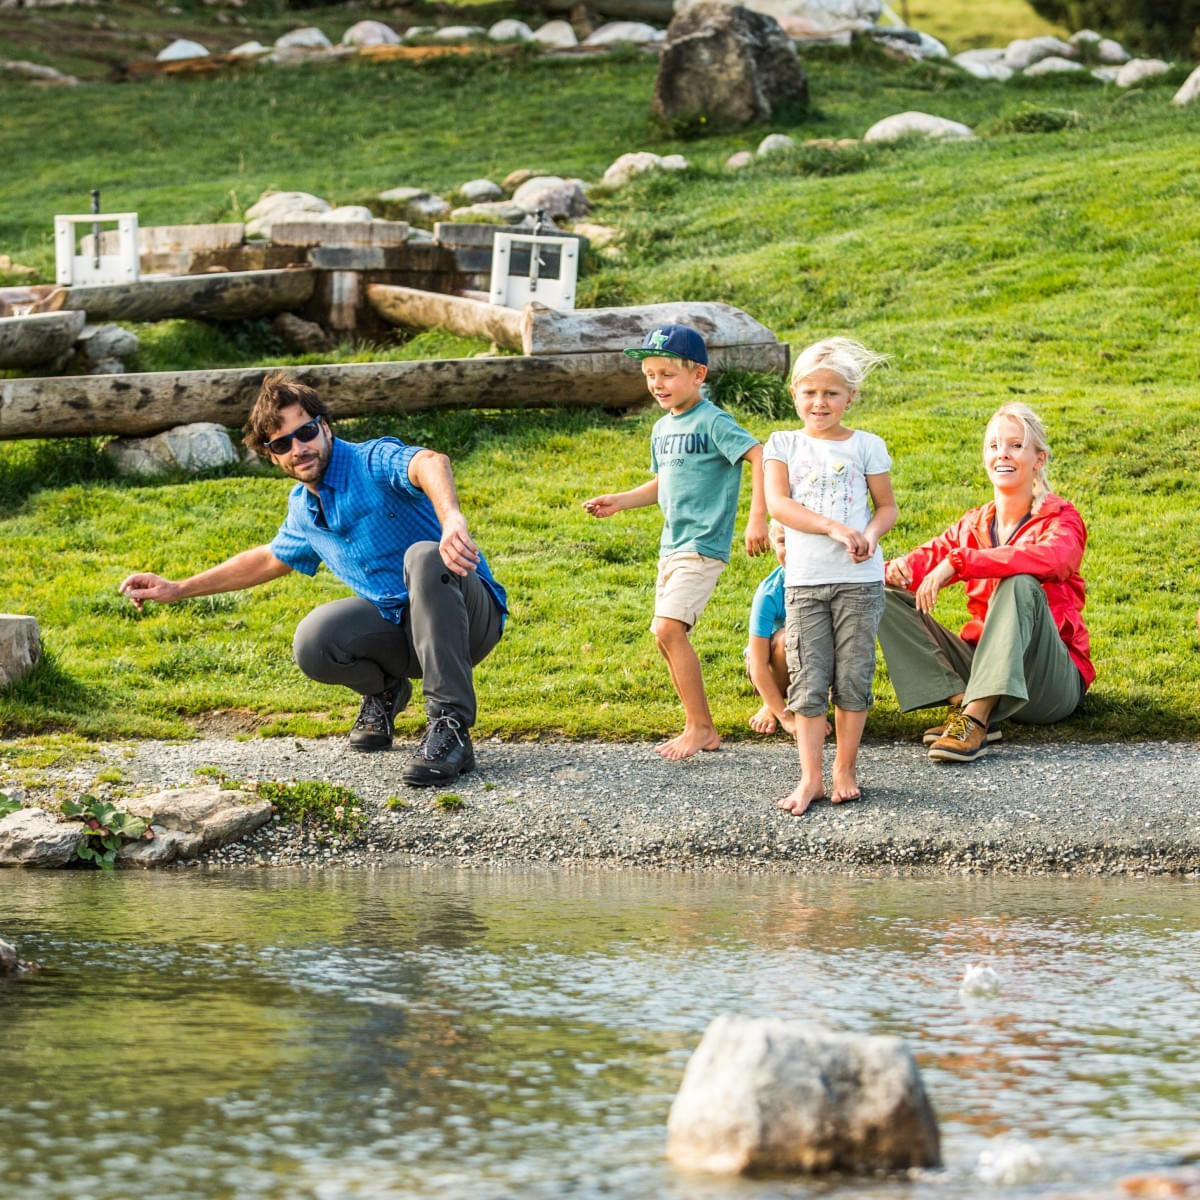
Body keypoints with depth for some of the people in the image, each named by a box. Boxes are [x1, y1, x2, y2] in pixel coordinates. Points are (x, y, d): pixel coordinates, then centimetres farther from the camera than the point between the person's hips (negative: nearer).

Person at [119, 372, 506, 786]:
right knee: (313, 642, -23)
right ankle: (383, 690, 12)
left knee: (424, 556, -38)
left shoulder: (373, 462, -18)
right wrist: (178, 590, 26)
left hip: (469, 615, -6)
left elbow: (429, 463, -43)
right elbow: (269, 559, 29)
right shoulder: (302, 511, 7)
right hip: (398, 625, 6)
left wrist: (452, 518, -66)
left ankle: (450, 729, -38)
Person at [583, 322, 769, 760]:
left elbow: (760, 458, -20)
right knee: (668, 637, 7)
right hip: (671, 546, 9)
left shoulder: (712, 422, -13)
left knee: (668, 628, -18)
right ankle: (700, 729, 14)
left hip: (702, 547, -9)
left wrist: (757, 518, -26)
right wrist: (618, 501, 15)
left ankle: (700, 727, -12)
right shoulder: (661, 429, 13)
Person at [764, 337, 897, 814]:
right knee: (808, 680, -2)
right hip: (804, 579, 0)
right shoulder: (784, 444, 5)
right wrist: (835, 528, -17)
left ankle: (846, 768, 15)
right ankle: (810, 778, 0)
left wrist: (870, 535, -13)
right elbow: (778, 503, -7)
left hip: (859, 579, 0)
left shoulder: (865, 446, 5)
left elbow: (887, 506, 10)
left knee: (853, 677, 2)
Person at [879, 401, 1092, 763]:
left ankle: (974, 720, -40)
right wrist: (899, 569, -24)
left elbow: (1050, 558, -29)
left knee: (1019, 584, -33)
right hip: (982, 664, 5)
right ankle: (962, 703, -24)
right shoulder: (974, 526, 12)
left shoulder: (1060, 520, -5)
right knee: (887, 597, -6)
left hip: (1053, 683, -5)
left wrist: (957, 563, -35)